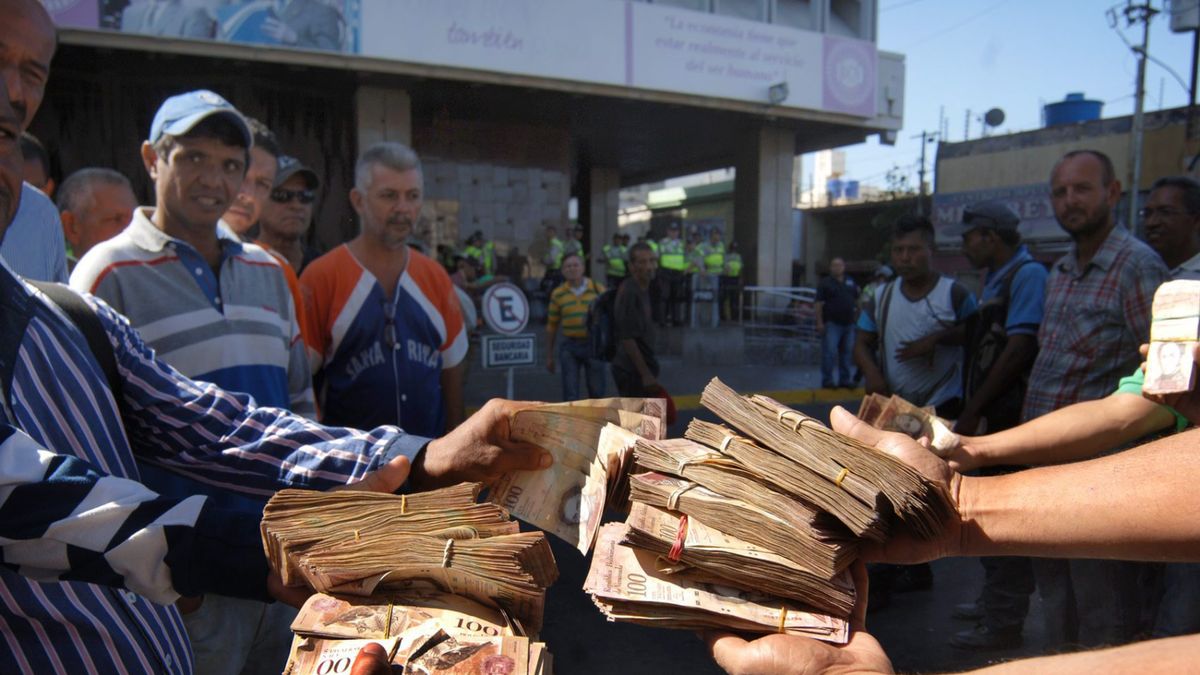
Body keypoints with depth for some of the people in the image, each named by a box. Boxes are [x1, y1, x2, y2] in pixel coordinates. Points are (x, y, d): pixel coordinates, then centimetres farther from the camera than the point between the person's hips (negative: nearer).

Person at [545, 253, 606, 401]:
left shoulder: (598, 290, 0)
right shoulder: (558, 294, 3)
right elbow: (551, 326, 9)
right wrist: (549, 356, 10)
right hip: (569, 347, 0)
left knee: (596, 392, 8)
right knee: (570, 393, -4)